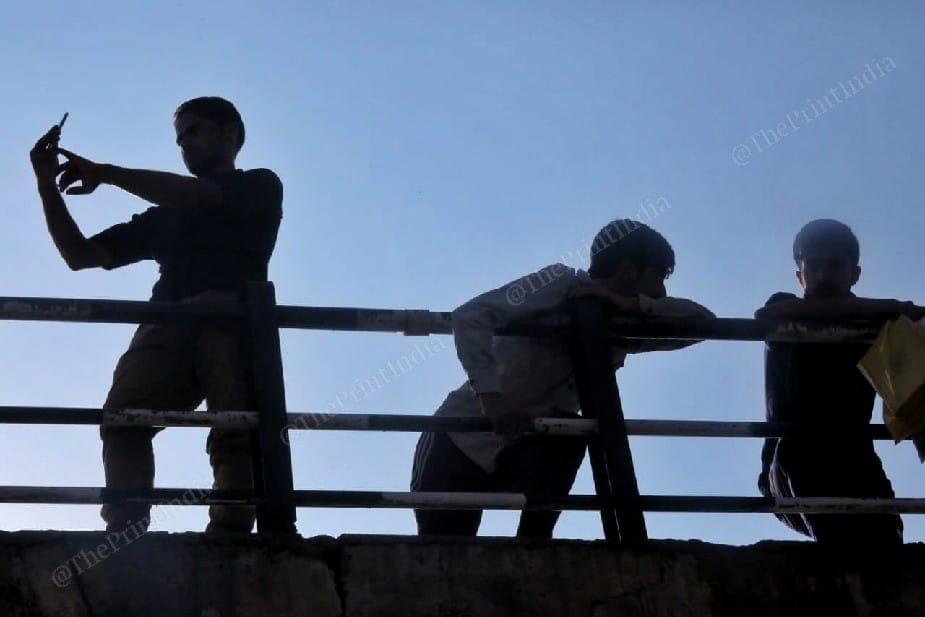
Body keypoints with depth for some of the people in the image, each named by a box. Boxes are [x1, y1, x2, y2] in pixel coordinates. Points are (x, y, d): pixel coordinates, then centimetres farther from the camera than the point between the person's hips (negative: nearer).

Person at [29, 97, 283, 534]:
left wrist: (105, 173, 8)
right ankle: (123, 536, -34)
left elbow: (197, 198, 4)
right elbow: (80, 255, 35)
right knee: (123, 416, -22)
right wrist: (47, 185, 23)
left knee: (236, 431, -25)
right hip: (167, 324, 4)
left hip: (232, 318, -4)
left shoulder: (260, 186, 25)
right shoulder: (165, 216, 39)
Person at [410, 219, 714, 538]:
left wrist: (635, 305, -21)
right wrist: (491, 395, -43)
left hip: (523, 449, 5)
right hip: (464, 439, -5)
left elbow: (703, 320, -6)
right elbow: (471, 315, -30)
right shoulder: (563, 284, -20)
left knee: (568, 438, -23)